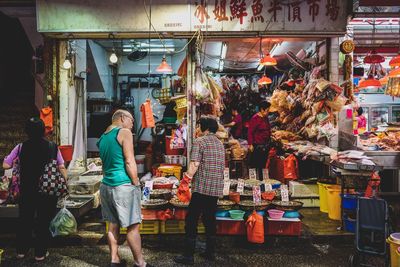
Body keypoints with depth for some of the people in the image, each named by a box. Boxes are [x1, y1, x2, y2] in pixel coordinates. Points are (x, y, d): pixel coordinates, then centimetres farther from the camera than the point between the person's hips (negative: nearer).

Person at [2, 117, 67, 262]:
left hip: (26, 190, 2)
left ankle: (21, 251, 30)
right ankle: (40, 253, 17)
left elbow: (5, 165, -6)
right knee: (44, 220, 10)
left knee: (24, 219, 18)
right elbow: (62, 168, -8)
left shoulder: (21, 147, -6)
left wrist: (19, 164, 12)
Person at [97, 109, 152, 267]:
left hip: (106, 185, 8)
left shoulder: (103, 136, 16)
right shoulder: (124, 132, -8)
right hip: (123, 185, -8)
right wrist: (136, 184, -8)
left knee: (113, 225, 14)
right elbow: (129, 162, -14)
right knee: (133, 226, 0)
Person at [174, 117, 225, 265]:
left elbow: (195, 165, -17)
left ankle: (188, 255, 3)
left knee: (191, 220, 0)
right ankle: (210, 252, 22)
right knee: (210, 219, 15)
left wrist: (187, 177, -8)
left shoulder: (199, 141, -8)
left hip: (202, 187, -7)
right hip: (217, 188, 7)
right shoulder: (220, 143, 14)